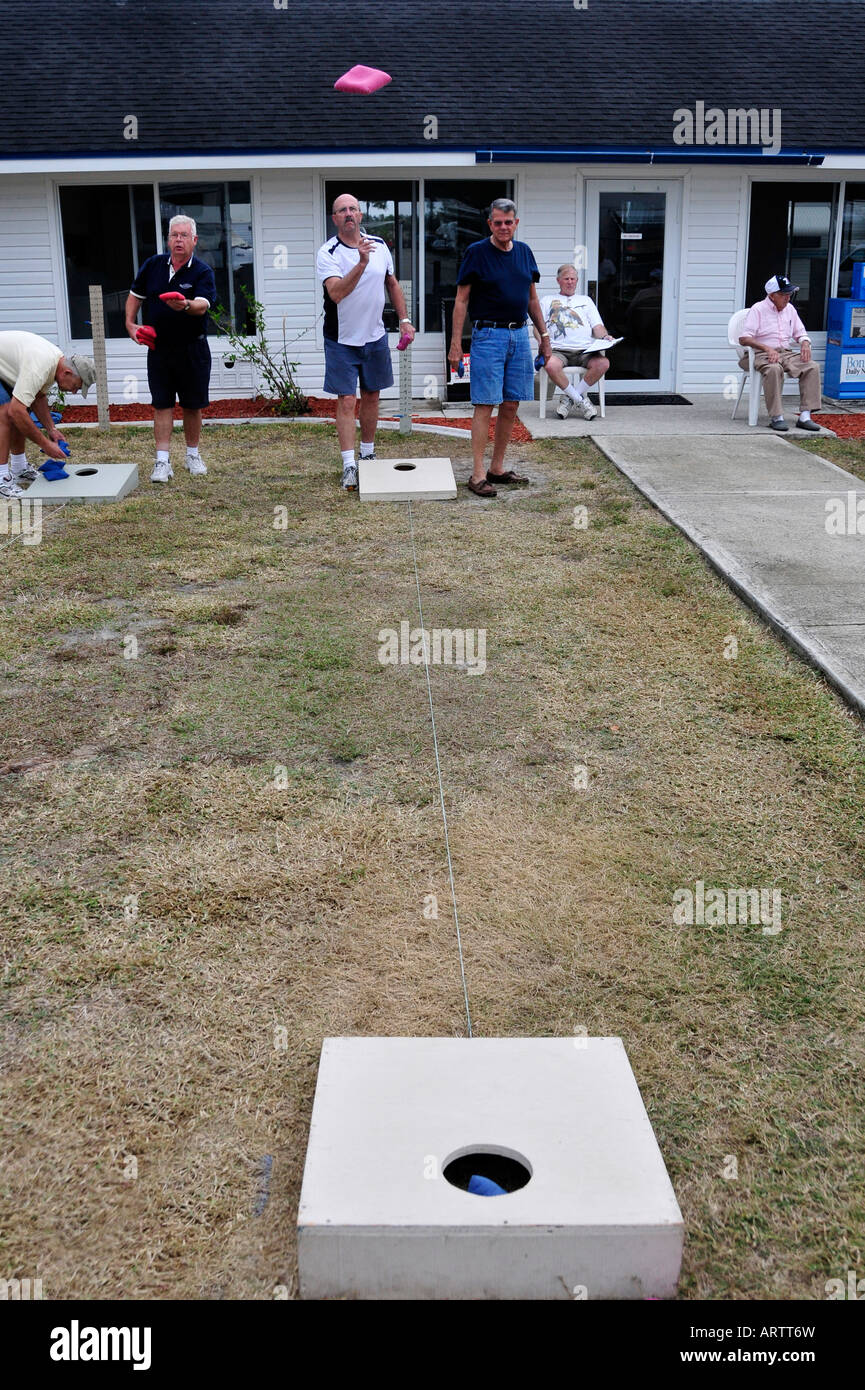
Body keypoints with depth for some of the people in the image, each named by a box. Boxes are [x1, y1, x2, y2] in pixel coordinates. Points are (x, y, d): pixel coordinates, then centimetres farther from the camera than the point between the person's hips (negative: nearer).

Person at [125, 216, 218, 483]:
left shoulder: (202, 271, -9)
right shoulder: (153, 265, 3)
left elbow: (202, 305, -26)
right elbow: (135, 295, 15)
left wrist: (186, 305, -47)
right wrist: (130, 323, 2)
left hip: (192, 348, -2)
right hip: (158, 347, 2)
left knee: (192, 405, 7)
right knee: (162, 404, 0)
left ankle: (192, 455, 24)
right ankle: (162, 461, 2)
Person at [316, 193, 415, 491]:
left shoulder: (379, 245, 4)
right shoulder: (327, 253, -12)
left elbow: (392, 284, 16)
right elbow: (336, 293, -27)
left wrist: (404, 319, 8)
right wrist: (362, 263, -36)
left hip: (375, 337, 5)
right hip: (342, 340, -4)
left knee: (371, 397, 13)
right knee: (346, 401, -6)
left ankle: (367, 455, 27)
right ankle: (349, 466, -4)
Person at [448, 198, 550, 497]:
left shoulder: (524, 252, 11)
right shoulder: (476, 252, -5)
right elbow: (461, 301, -5)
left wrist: (544, 334, 15)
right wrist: (455, 344, -11)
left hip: (520, 335, 6)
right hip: (488, 335, -6)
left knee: (511, 405, 7)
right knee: (485, 405, -7)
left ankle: (497, 468, 17)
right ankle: (477, 475, -4)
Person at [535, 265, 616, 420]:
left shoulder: (585, 300, 29)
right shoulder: (547, 300, 24)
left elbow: (597, 326, 19)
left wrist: (605, 336, -5)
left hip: (585, 350, 2)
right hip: (558, 350, -2)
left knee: (603, 363, -31)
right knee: (550, 365, -39)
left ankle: (569, 398, -17)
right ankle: (581, 400, -20)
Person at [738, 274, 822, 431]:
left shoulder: (789, 309, 17)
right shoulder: (758, 309, -3)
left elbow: (800, 333, 24)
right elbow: (744, 338, -13)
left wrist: (805, 343, -1)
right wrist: (767, 348, -25)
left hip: (786, 353, 6)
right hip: (761, 354, -6)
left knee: (813, 367, -18)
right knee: (774, 369, -39)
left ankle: (805, 417, -22)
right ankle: (776, 417, -36)